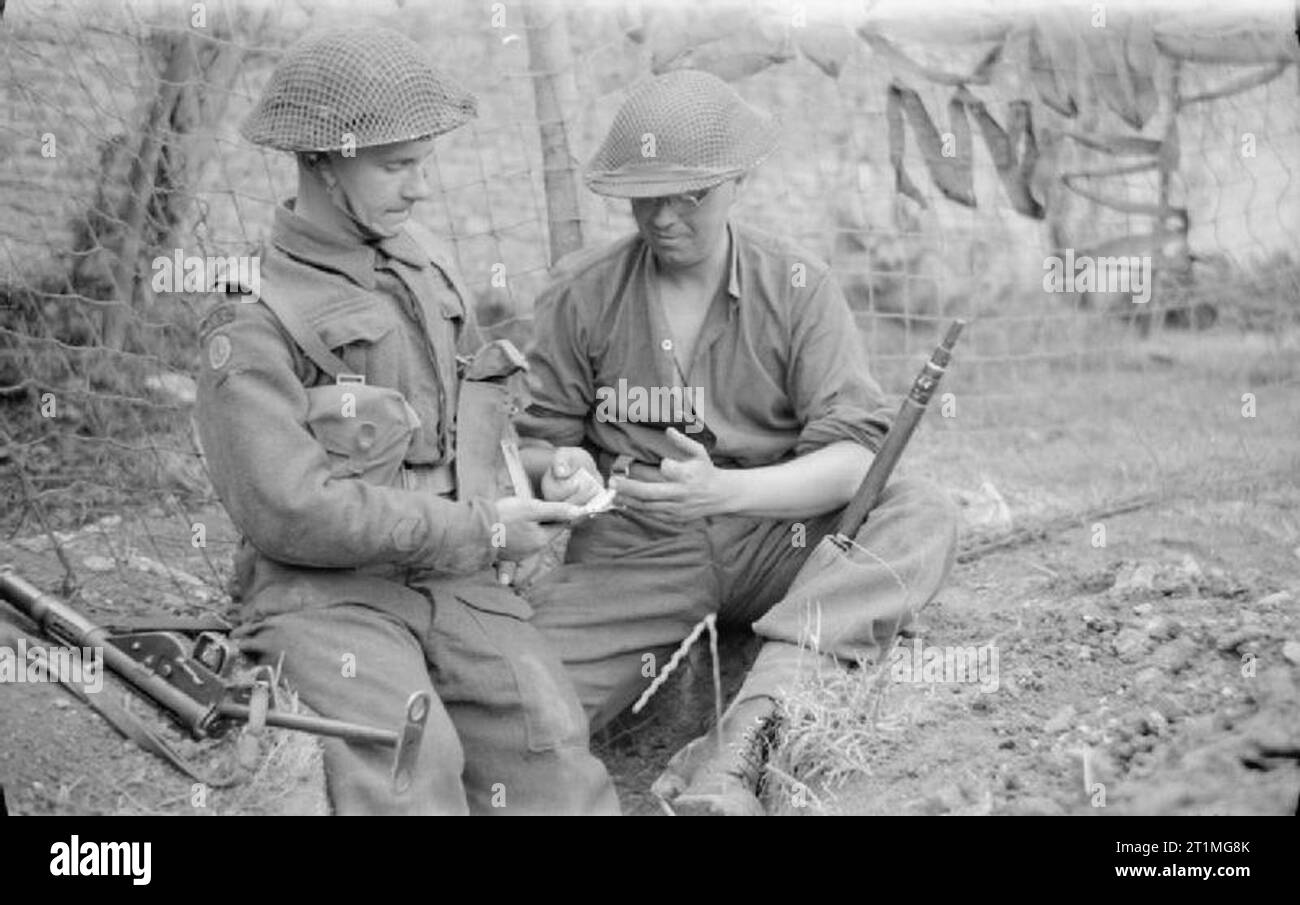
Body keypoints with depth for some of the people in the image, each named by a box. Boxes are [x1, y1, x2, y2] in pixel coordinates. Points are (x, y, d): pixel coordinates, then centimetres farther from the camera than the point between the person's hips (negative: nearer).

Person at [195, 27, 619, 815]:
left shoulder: (426, 269, 11)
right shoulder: (252, 323, -9)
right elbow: (290, 512, -16)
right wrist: (478, 533, -14)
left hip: (450, 578, 5)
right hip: (323, 593, -5)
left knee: (548, 731, -18)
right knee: (410, 759, -29)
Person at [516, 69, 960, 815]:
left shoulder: (798, 288, -2)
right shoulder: (581, 293, 1)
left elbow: (854, 457, -10)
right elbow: (539, 438, 8)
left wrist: (722, 490, -27)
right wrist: (563, 471, -17)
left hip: (778, 541, 2)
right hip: (634, 554, -2)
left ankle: (741, 741, -41)